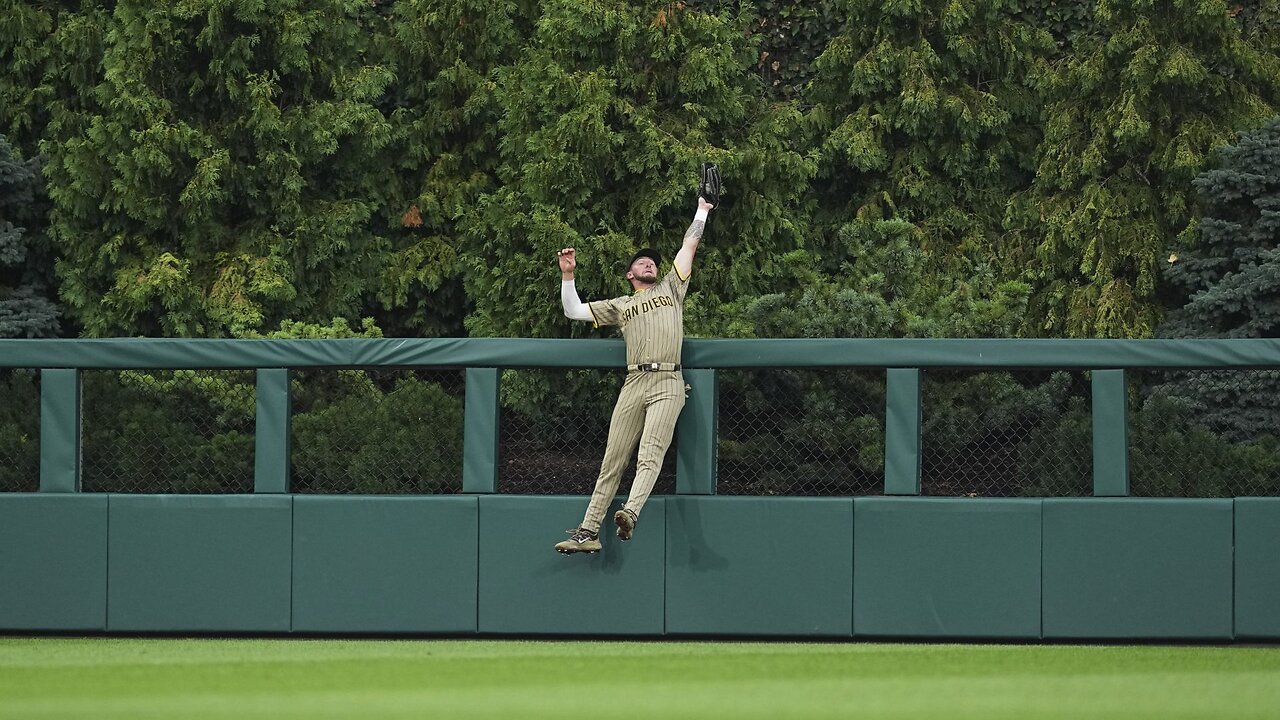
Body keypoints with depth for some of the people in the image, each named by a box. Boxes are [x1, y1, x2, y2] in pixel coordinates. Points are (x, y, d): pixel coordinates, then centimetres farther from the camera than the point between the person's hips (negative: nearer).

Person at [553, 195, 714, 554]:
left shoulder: (671, 289, 24)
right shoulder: (620, 306, 26)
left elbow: (689, 246, 26)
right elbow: (574, 311, 23)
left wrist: (701, 212, 27)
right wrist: (568, 275, 15)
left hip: (667, 383, -2)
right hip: (634, 384, 3)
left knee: (650, 453, -21)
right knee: (613, 460, -1)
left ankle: (630, 513, -41)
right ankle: (588, 532, -3)